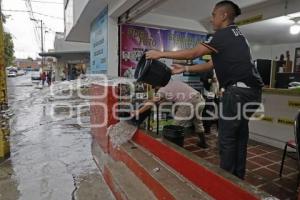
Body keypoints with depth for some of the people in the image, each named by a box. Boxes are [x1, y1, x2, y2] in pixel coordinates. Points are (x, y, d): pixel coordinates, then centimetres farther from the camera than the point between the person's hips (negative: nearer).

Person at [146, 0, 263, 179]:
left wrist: (161, 54, -4)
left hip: (239, 91, -10)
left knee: (227, 138, -1)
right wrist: (185, 69, 17)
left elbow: (193, 53, -10)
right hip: (250, 91, 10)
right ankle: (238, 178, 27)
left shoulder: (224, 35, -8)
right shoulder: (236, 35, 21)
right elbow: (212, 64, 19)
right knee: (240, 136, 15)